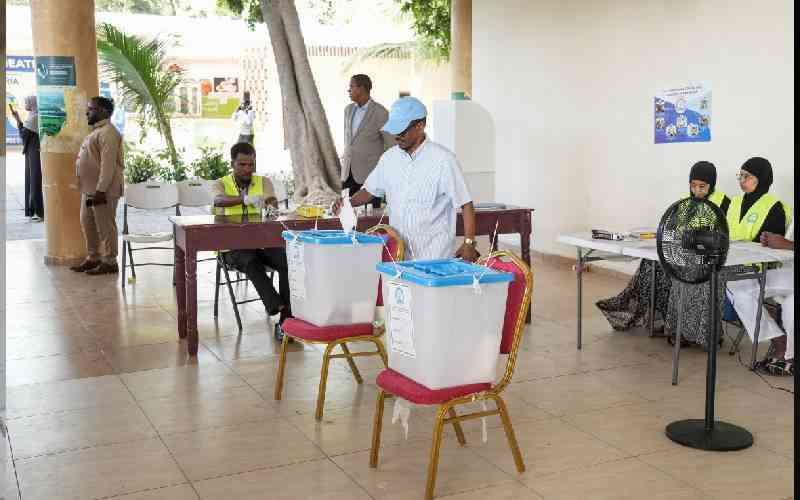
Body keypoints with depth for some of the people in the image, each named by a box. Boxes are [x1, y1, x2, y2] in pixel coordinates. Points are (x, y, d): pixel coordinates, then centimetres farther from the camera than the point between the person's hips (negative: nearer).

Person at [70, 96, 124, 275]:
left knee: (105, 227, -2)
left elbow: (108, 164, -23)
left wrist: (101, 190, -26)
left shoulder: (107, 133, -17)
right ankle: (93, 258, 27)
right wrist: (89, 189, 21)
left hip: (102, 191, -11)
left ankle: (109, 262, 5)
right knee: (88, 224, 16)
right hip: (89, 190, 11)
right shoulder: (96, 131, 18)